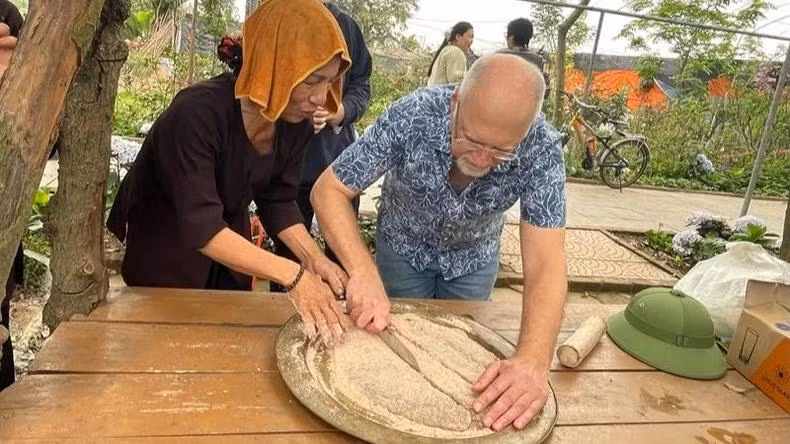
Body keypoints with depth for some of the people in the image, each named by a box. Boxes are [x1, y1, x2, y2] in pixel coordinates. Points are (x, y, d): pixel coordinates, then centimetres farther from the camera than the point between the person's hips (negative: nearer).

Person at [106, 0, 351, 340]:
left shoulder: (295, 123, -17)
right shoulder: (197, 114, -36)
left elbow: (278, 202, -9)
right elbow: (201, 227, -39)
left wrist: (313, 259, -25)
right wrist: (292, 275, -47)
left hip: (228, 243, 6)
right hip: (165, 251, -5)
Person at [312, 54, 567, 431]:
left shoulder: (542, 148, -33)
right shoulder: (412, 117, -35)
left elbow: (545, 262, -36)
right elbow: (329, 190, -29)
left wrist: (533, 361, -52)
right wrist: (363, 273, -43)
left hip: (474, 257, 1)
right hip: (404, 246, 0)